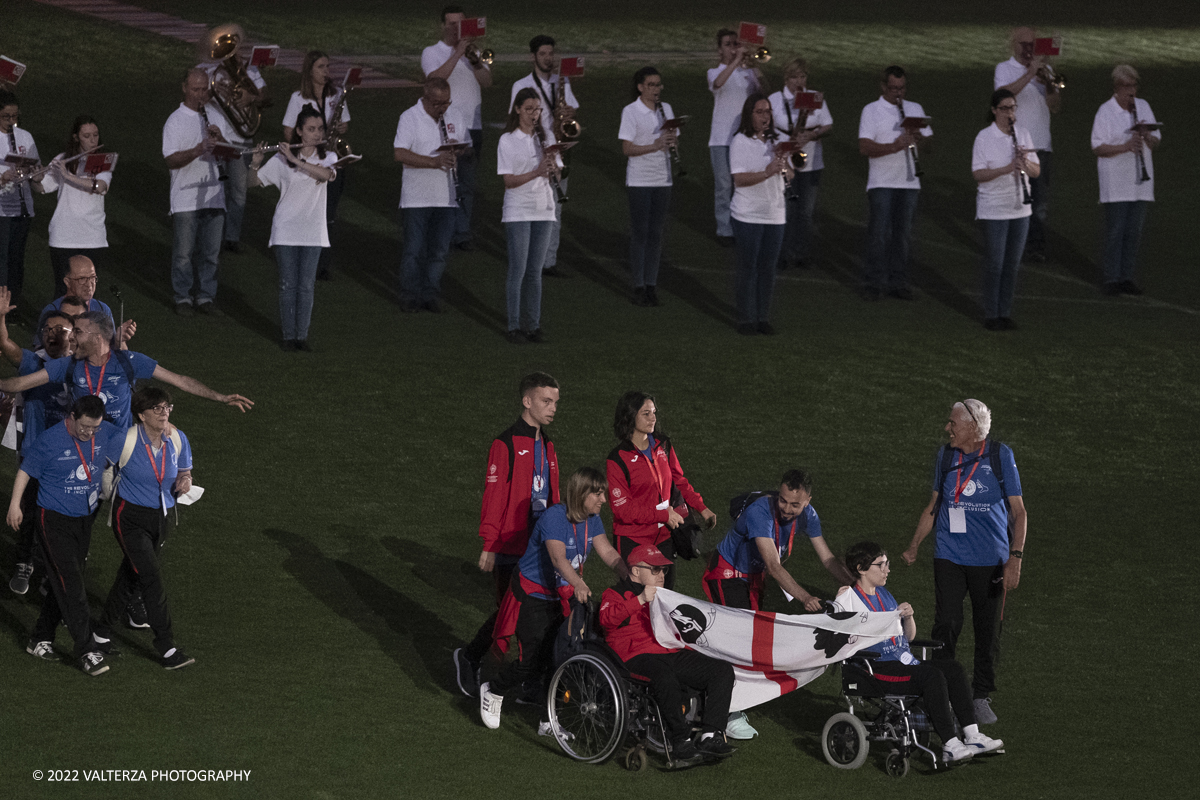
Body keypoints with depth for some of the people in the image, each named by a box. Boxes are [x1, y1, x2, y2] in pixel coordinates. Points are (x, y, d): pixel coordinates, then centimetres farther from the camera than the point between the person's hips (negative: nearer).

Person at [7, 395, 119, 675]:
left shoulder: (106, 433, -3)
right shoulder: (51, 441, -16)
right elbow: (26, 471, -6)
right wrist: (15, 504, -11)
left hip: (84, 520, 6)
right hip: (54, 522, -6)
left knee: (64, 584, 12)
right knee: (71, 587, -10)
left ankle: (40, 641, 25)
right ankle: (86, 652, -9)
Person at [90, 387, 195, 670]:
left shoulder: (177, 439, -6)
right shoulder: (125, 441, -19)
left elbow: (184, 472, 8)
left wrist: (184, 482, -12)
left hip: (162, 517, 5)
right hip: (131, 517, -5)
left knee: (130, 577, 17)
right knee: (152, 579, -14)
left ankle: (103, 632, 35)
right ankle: (167, 649, -11)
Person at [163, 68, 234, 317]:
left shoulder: (216, 116, 10)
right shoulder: (175, 121, -4)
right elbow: (170, 161, -13)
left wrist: (220, 139, -11)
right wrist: (198, 150, -28)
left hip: (214, 196, 4)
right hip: (185, 199, -4)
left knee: (211, 251, 7)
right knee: (184, 252, 1)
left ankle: (206, 297, 17)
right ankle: (183, 298, 13)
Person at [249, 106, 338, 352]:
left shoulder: (328, 157, 3)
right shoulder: (281, 160, -1)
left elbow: (326, 174, -20)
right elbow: (254, 182, 2)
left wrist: (295, 160, -24)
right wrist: (256, 163, -18)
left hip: (313, 231, 1)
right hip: (286, 230, -1)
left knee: (307, 285, 2)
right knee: (288, 284, 1)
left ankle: (302, 335, 8)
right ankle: (289, 335, 7)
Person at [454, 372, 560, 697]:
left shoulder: (545, 446, 15)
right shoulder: (506, 444, -11)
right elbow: (493, 497, -14)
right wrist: (489, 546, -17)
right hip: (510, 549, -7)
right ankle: (469, 657, 17)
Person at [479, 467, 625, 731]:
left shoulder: (592, 520, -1)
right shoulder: (554, 517, -26)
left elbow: (608, 553, -9)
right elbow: (558, 558, -40)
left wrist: (631, 578, -26)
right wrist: (578, 583, -57)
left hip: (562, 596, 7)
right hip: (533, 596, -7)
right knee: (533, 659, -10)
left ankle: (549, 722, 11)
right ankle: (493, 692, 18)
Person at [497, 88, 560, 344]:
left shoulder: (546, 138, 8)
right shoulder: (508, 141, -5)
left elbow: (556, 176, 7)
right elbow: (509, 181, -11)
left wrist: (552, 164, -15)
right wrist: (537, 172, -23)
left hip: (544, 209, 4)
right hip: (518, 211, -4)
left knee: (535, 271, 7)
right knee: (518, 270, -5)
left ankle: (533, 325, 11)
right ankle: (514, 326, 0)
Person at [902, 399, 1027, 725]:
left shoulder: (1000, 456, -5)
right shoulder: (945, 456, 4)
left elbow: (1018, 511, -4)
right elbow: (934, 505, 17)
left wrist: (1015, 558, -13)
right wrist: (914, 545, 15)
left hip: (990, 560, -2)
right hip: (949, 557, 2)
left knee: (988, 631, 6)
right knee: (946, 625, -6)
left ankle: (981, 696, 19)